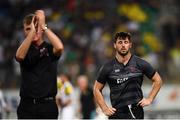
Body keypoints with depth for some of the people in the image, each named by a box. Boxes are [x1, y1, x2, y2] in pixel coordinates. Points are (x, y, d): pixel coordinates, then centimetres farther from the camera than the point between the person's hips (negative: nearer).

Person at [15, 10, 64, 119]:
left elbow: (59, 47, -21)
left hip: (48, 105, 0)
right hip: (27, 105, 1)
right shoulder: (25, 49, 7)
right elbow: (20, 56, -19)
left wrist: (43, 26, -19)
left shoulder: (50, 49, 4)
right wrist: (32, 31, -25)